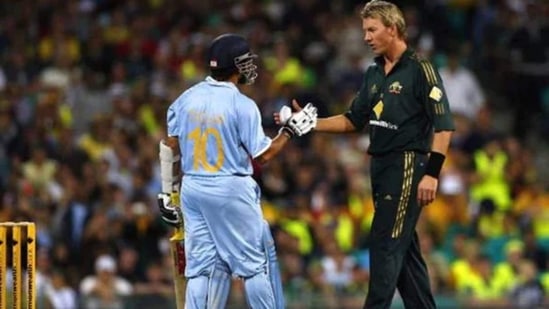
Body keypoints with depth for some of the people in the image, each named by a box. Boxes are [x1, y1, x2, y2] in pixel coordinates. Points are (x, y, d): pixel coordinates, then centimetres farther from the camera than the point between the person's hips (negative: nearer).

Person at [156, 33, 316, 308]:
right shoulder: (242, 105, -13)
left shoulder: (186, 99, 2)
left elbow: (169, 148, 7)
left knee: (202, 265, 8)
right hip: (232, 191, -5)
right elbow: (262, 156, -10)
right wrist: (291, 129, 2)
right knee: (255, 263, 5)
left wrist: (168, 193, 15)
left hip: (192, 190, 5)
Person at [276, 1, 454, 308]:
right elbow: (354, 121, 18)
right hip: (381, 166, 8)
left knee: (385, 245, -10)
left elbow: (443, 126, -14)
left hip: (407, 166, -8)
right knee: (402, 247, 11)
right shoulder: (374, 73, 14)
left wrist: (432, 173, -20)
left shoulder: (420, 69, -10)